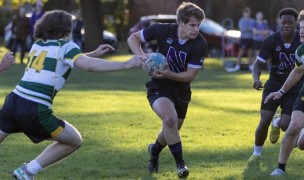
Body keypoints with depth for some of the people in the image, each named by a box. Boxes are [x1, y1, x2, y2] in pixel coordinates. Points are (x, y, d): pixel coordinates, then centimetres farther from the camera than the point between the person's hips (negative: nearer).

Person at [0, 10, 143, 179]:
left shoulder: (38, 44, 20)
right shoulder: (65, 46, 0)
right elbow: (89, 65, -17)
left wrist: (93, 54, 34)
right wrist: (125, 65, -18)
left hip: (14, 100, 6)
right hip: (35, 110, -6)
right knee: (75, 141, 12)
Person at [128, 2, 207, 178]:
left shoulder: (200, 44, -20)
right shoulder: (163, 30, -20)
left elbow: (190, 75, -16)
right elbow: (133, 38, -7)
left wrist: (169, 74, -32)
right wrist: (142, 56, -25)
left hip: (181, 90, 3)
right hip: (159, 87, -3)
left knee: (172, 130, 18)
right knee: (170, 119, -30)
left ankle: (155, 150, 53)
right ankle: (180, 164, -15)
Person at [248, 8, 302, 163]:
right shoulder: (271, 41, -12)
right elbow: (258, 64, -5)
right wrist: (256, 79, -25)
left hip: (295, 87, 0)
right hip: (274, 84, 0)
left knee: (286, 125, -12)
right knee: (264, 121, -11)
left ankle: (277, 124, 27)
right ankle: (256, 153, 14)